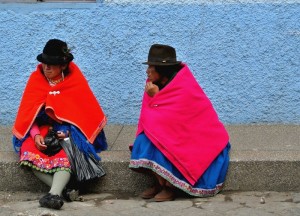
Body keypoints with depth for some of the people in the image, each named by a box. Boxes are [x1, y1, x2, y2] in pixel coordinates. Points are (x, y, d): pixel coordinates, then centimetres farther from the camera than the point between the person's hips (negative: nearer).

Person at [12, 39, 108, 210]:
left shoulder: (75, 81, -2)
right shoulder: (36, 80, 3)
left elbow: (86, 113, -2)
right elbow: (28, 113, 2)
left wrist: (67, 132, -17)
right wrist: (35, 135, -16)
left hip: (68, 130, -2)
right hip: (42, 130, 2)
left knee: (66, 156, -35)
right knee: (29, 153, -30)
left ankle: (54, 194, -53)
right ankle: (64, 189, -35)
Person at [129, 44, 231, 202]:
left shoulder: (184, 89, -25)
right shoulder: (158, 83, -1)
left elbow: (167, 120, -24)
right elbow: (149, 118, 3)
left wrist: (155, 97, -20)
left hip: (197, 138, -8)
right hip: (178, 133, 8)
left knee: (157, 143, -27)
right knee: (146, 139, -16)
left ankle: (171, 186, -12)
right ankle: (160, 182, -7)